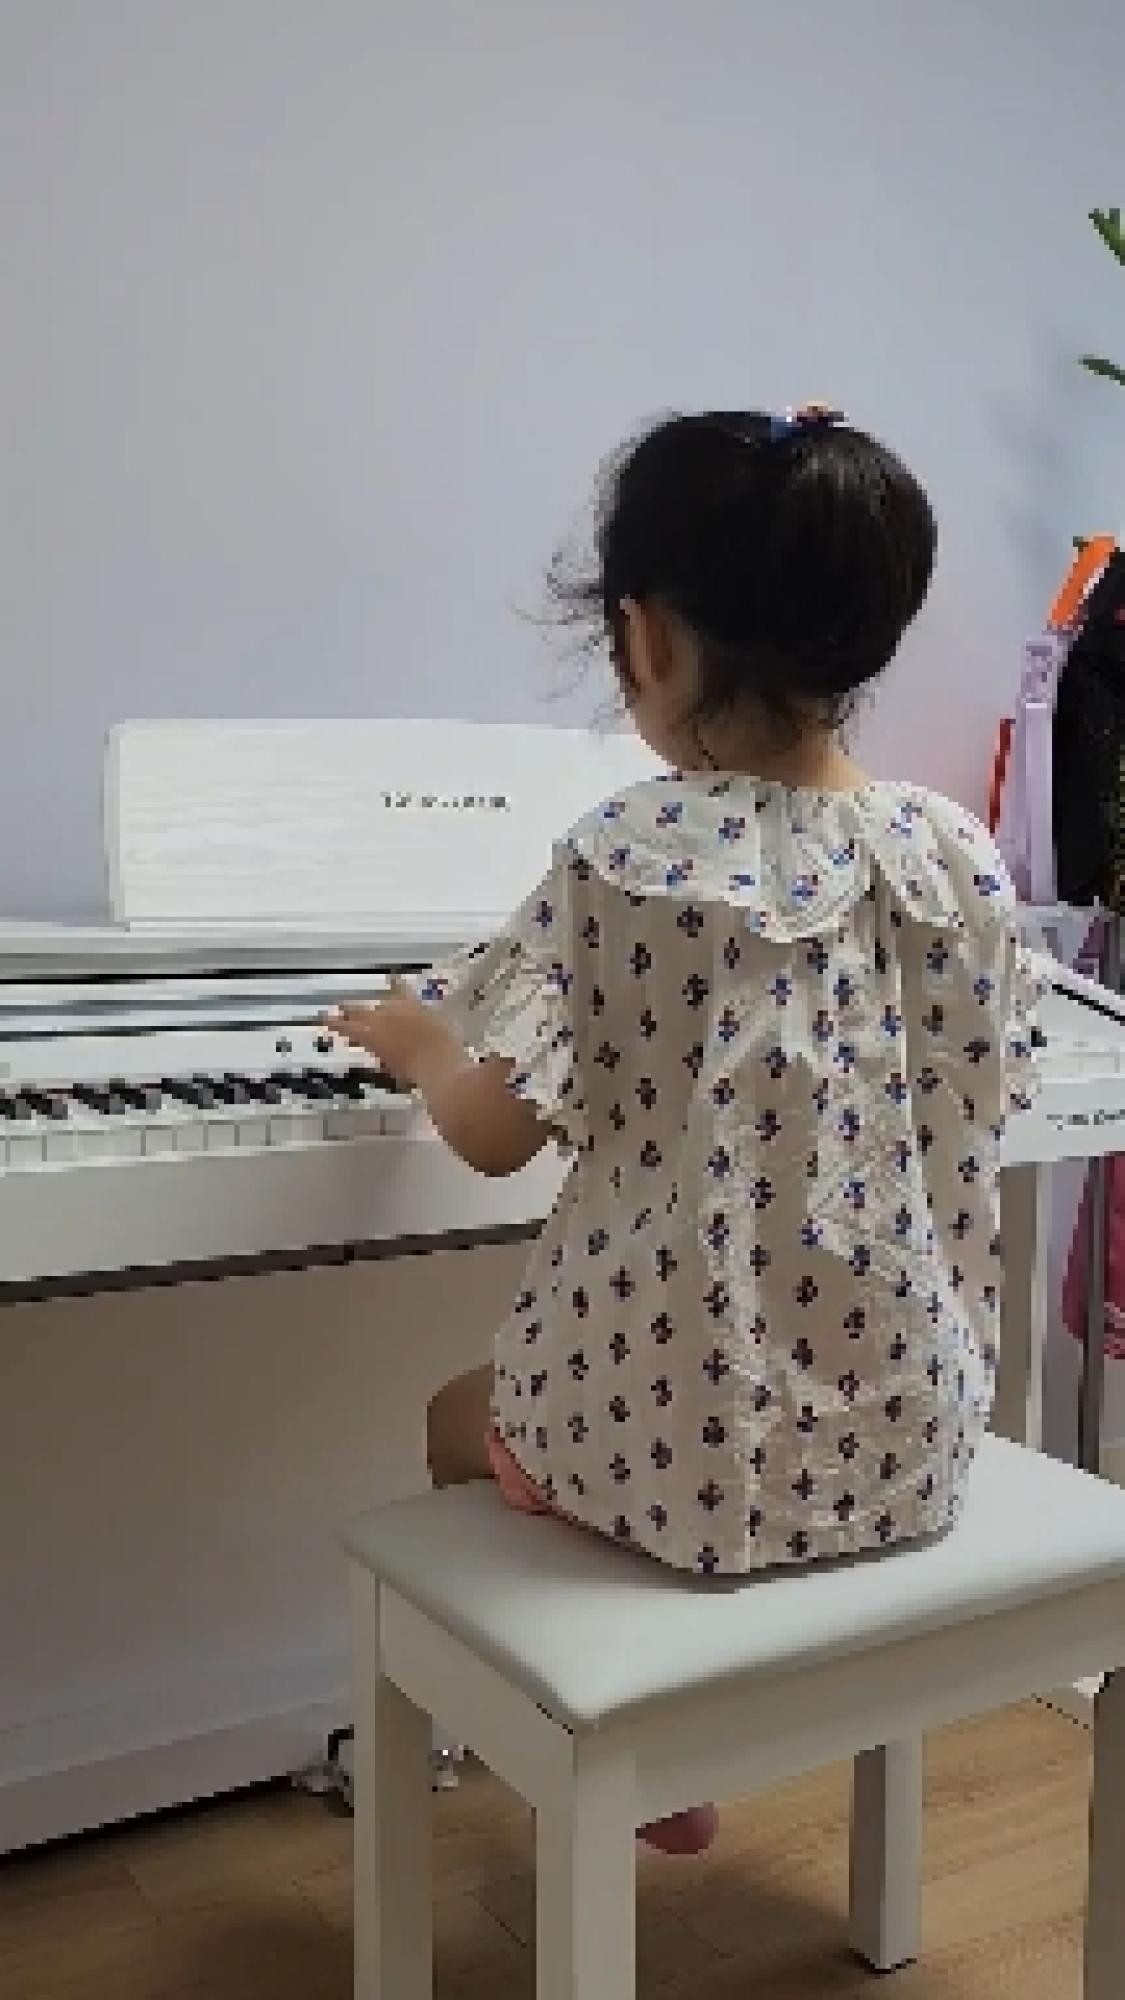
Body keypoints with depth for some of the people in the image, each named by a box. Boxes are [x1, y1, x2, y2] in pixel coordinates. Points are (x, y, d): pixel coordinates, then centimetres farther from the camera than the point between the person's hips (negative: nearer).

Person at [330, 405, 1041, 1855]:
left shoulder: (623, 862, -19)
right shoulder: (963, 854, -6)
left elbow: (492, 1137, -12)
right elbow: (976, 1109, 6)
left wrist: (415, 1036, 9)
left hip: (686, 1438, -5)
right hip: (913, 1433, 5)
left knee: (462, 1421, 28)